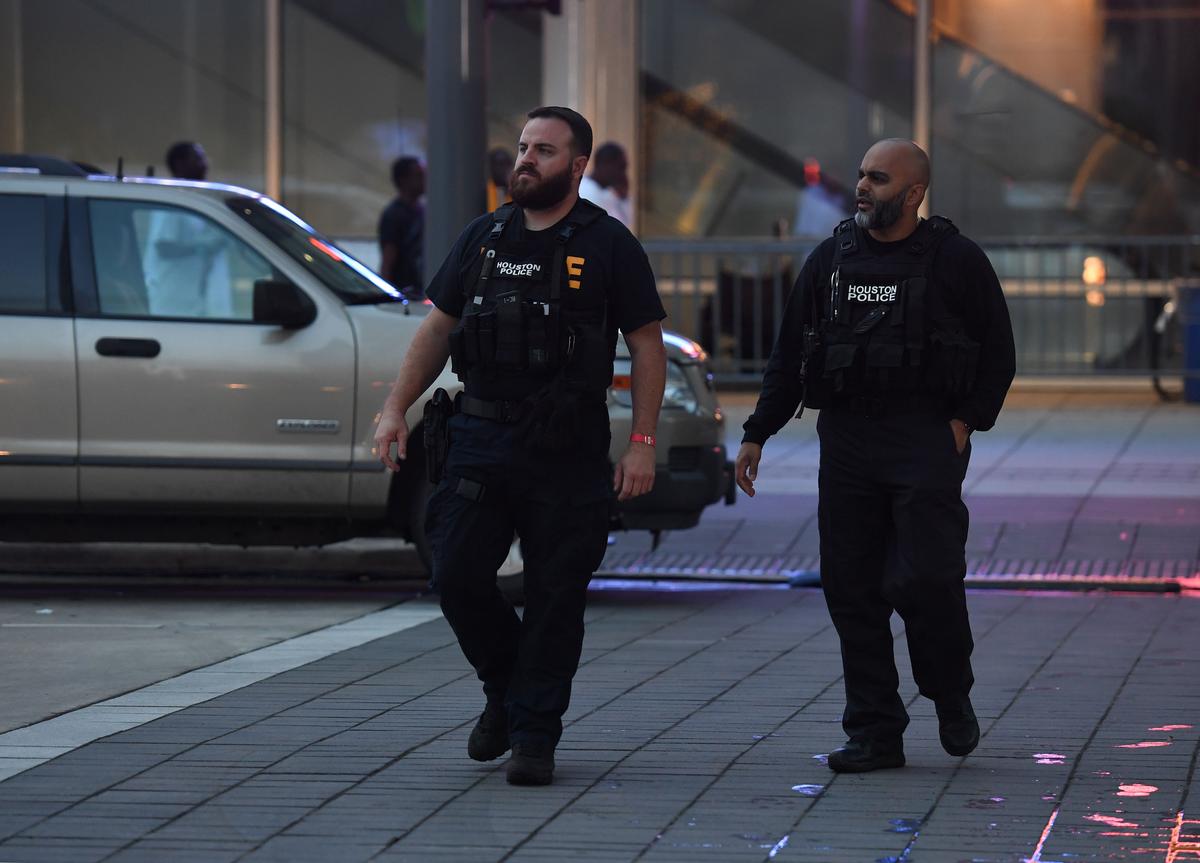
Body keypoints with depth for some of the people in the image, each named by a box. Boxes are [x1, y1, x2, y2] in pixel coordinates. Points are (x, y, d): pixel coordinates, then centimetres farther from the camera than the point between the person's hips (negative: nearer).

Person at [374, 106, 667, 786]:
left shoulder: (607, 246, -1)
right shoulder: (484, 238, 11)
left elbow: (648, 346, -2)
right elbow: (438, 328, 16)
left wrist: (643, 443, -10)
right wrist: (396, 408, 7)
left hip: (568, 451, -3)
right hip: (482, 439, 3)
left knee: (555, 596, 0)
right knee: (458, 575, -4)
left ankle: (535, 735, 9)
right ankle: (506, 691, 20)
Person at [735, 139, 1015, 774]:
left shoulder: (956, 261, 2)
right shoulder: (831, 260, 12)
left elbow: (998, 352, 6)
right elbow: (789, 354, 16)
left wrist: (968, 418, -7)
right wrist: (757, 433, 11)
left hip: (926, 441, -4)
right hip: (847, 440, 4)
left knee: (926, 578, -12)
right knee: (852, 587, 1)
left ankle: (951, 697, 14)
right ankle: (875, 733, 7)